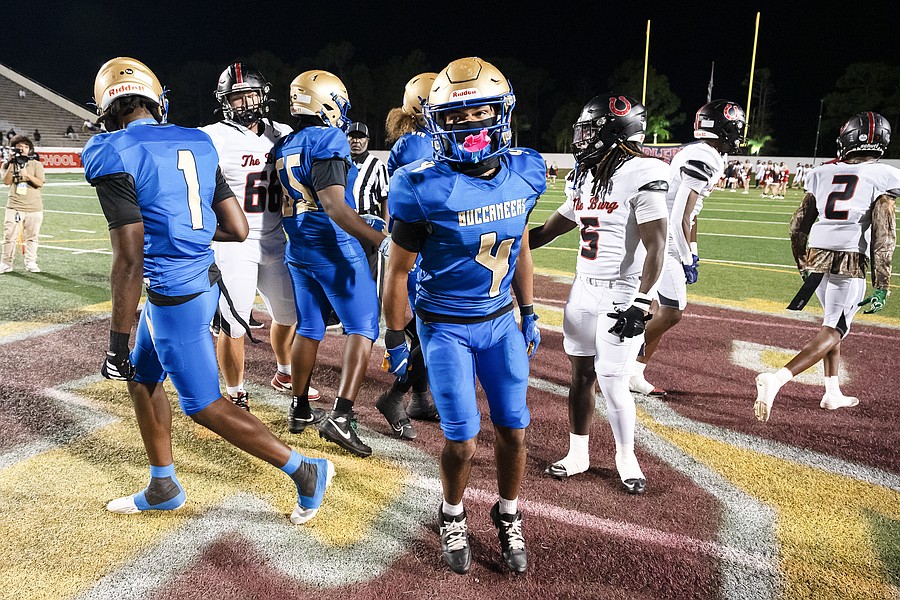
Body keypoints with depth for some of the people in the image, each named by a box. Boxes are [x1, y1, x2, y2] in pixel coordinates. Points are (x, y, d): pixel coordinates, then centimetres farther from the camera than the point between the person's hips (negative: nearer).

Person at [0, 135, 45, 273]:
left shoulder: (36, 164, 3)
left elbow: (40, 183, -7)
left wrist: (27, 175, -22)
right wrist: (12, 165, -12)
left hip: (34, 208, -1)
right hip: (14, 207, 1)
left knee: (32, 236, 4)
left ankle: (30, 263, 12)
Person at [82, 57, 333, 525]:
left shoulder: (114, 157, -16)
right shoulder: (196, 144, 5)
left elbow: (130, 260, -20)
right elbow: (237, 229, 4)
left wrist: (118, 340, -12)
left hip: (174, 296, -8)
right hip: (204, 280, 8)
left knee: (205, 406, 5)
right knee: (143, 378, 23)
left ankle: (305, 471, 13)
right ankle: (163, 488, 36)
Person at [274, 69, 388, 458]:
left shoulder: (284, 147, 12)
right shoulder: (328, 140, -13)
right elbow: (334, 206, -23)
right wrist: (380, 241, -27)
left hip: (298, 250, 8)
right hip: (334, 250, -8)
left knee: (308, 328, 17)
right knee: (362, 327, -2)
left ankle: (299, 408, 27)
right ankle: (341, 416, -10)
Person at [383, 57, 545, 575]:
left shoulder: (524, 173, -5)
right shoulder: (426, 187, -20)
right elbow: (399, 269, -10)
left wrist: (529, 312, 14)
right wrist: (395, 340, -4)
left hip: (501, 322, 4)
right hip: (446, 328, -4)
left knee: (514, 430, 10)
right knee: (463, 442, 1)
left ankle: (509, 517, 36)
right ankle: (453, 517, 33)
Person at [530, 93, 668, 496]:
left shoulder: (641, 177, -16)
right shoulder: (583, 179, 7)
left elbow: (656, 247, -18)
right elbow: (549, 230, 16)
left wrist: (640, 304, -22)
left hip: (623, 294, -7)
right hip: (584, 290, 7)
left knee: (611, 380, -2)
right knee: (581, 374, 11)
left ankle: (626, 458, 23)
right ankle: (578, 454, 27)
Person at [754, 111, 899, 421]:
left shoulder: (824, 173, 10)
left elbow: (798, 225, 11)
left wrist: (803, 265, 24)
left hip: (816, 256, 5)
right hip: (849, 261, -5)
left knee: (835, 322, 24)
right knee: (833, 331, -2)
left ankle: (833, 393, 29)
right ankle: (776, 379, -23)